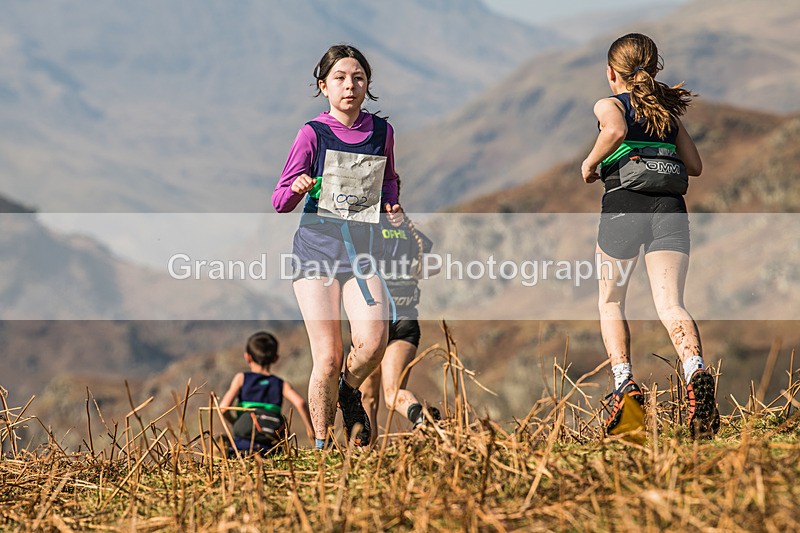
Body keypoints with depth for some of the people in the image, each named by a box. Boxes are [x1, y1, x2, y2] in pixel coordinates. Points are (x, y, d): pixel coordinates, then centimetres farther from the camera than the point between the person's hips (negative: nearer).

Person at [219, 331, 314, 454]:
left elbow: (223, 407, -5)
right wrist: (310, 429, 1)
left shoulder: (241, 378, 6)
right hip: (269, 447, 0)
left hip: (243, 443, 0)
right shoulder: (281, 384, 9)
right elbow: (300, 403, -10)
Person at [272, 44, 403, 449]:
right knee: (328, 357, -9)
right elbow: (280, 202, 0)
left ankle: (350, 393, 14)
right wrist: (298, 188, -21)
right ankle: (320, 444, 9)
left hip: (364, 245, 2)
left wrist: (391, 205, 10)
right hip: (317, 244, -2)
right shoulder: (313, 134, -1)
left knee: (373, 343, -19)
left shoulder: (382, 132, 9)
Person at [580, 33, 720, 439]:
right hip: (670, 206, 3)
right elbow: (695, 166, 20)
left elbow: (616, 131, -14)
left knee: (611, 303, 15)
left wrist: (590, 163, 1)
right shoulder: (669, 111, 23)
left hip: (624, 202, -3)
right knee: (670, 304, -11)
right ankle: (695, 371, -39)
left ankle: (624, 383, -3)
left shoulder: (608, 104, 9)